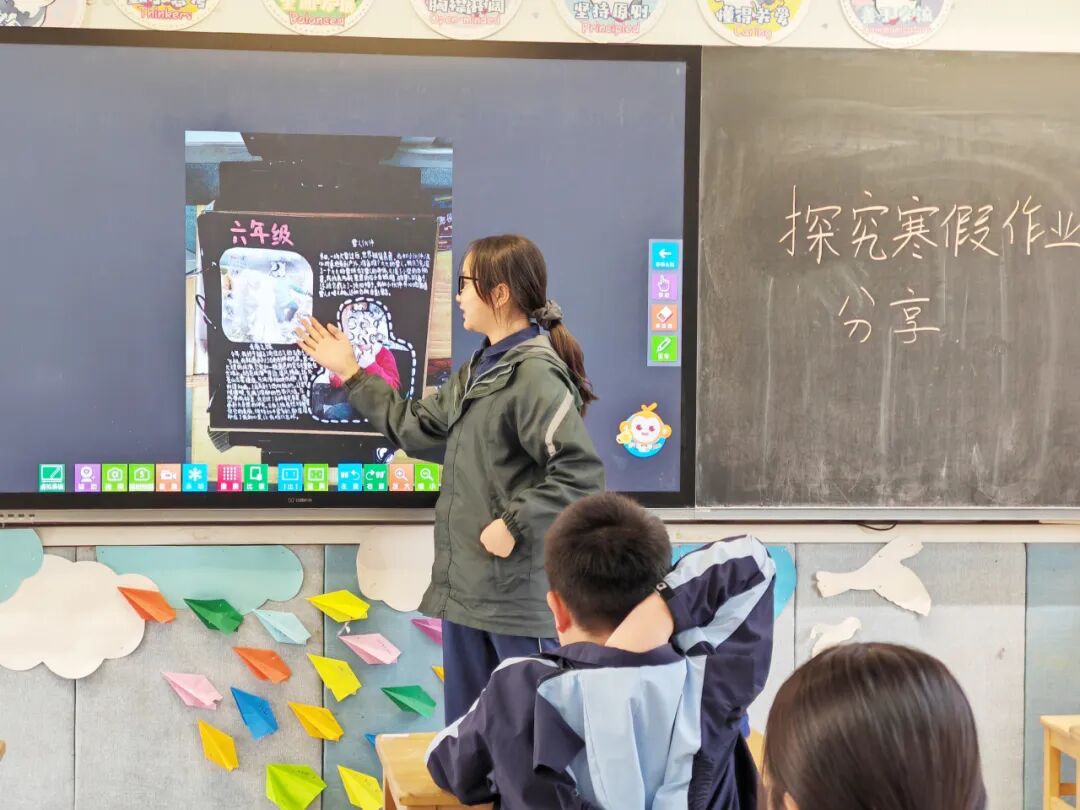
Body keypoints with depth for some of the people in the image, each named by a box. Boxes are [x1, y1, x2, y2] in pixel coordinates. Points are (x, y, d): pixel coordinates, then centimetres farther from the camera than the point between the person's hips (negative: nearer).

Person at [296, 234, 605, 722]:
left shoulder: (535, 374, -17)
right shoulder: (481, 369, 14)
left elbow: (581, 473, -25)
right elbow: (414, 425, 19)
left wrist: (515, 524, -22)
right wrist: (350, 374, 21)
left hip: (520, 591, -10)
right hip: (465, 582, 10)